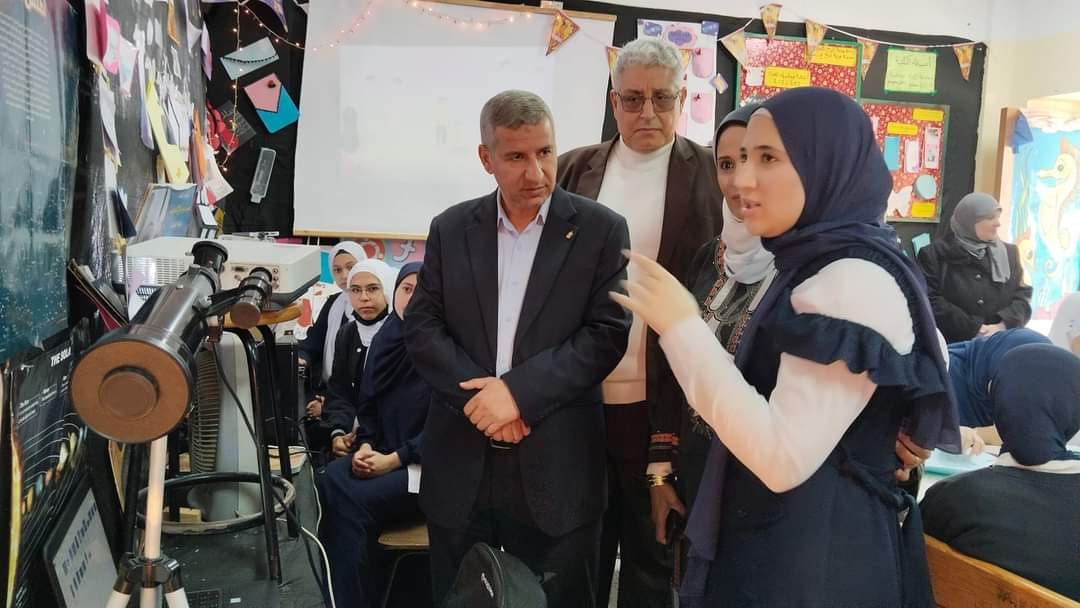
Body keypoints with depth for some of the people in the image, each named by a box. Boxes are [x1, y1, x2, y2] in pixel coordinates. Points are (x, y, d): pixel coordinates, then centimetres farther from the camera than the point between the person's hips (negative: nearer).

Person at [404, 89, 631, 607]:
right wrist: (478, 395, -13)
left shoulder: (600, 228, -2)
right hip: (460, 466, 3)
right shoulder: (450, 228, 6)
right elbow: (422, 328, 2)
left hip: (555, 468, -2)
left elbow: (607, 333, -9)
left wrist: (518, 391, -17)